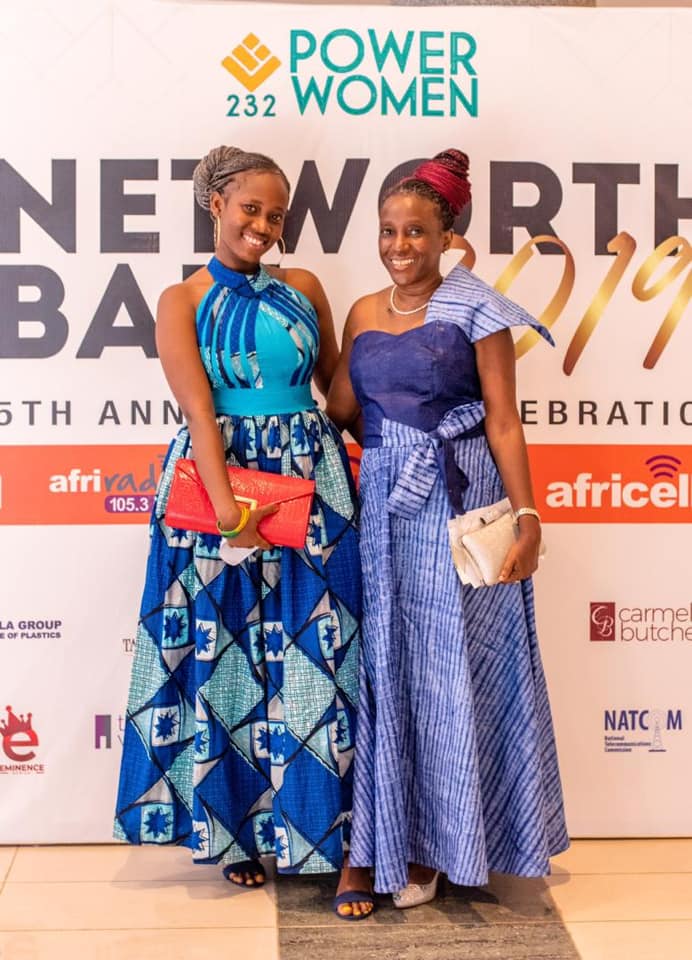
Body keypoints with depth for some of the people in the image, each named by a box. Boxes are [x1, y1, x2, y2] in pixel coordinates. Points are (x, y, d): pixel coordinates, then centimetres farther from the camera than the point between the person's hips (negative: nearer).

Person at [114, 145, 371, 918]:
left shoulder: (303, 288, 10)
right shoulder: (182, 300, 2)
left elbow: (338, 385, 15)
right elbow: (198, 408, -10)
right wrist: (226, 502, -21)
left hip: (311, 479, 2)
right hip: (219, 478, -2)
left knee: (316, 653, 0)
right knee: (224, 652, 5)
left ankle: (325, 830, 8)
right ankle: (235, 827, 20)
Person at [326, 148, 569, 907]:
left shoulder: (474, 310, -4)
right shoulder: (363, 313, 12)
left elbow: (502, 420, -7)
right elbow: (341, 410, 7)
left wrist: (527, 516, -12)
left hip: (458, 500, -5)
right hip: (384, 501, 5)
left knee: (453, 666, 1)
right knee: (389, 665, 9)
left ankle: (438, 843, 17)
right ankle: (392, 835, 24)